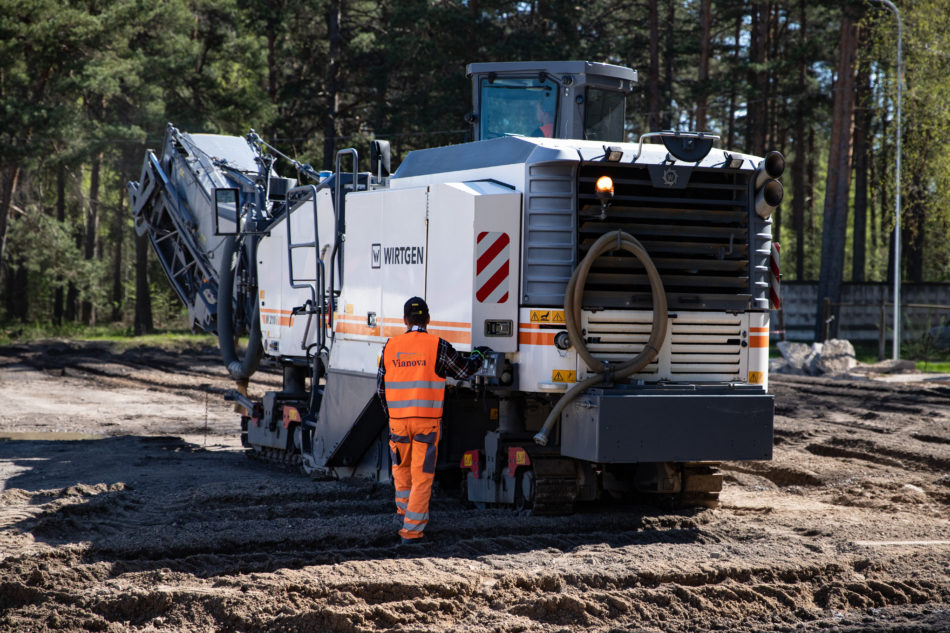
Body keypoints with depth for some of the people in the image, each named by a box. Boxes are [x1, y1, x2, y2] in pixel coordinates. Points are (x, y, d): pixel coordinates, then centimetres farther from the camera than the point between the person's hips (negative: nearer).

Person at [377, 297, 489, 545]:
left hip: (398, 419, 3)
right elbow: (463, 369, 7)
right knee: (422, 475, 2)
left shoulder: (390, 346, 3)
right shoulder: (438, 346, -7)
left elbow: (381, 387, 9)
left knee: (401, 466, 26)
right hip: (427, 421, -3)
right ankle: (412, 529, 0)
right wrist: (479, 356, 27)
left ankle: (404, 510, 39)